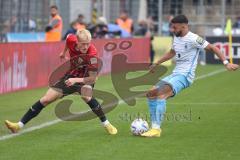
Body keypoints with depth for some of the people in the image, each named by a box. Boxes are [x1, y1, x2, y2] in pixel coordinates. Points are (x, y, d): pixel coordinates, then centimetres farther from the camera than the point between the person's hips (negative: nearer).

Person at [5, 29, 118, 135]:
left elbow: (93, 78, -30)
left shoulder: (92, 54, -34)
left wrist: (75, 80, -43)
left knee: (86, 96, -38)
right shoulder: (71, 40, -21)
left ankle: (106, 124, -23)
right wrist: (64, 52, 23)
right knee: (46, 99, 0)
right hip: (71, 76, 5)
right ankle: (19, 125, 6)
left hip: (85, 79, -5)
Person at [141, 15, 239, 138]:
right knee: (151, 94, 2)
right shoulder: (176, 37, 12)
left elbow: (213, 48, -11)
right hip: (175, 74, 9)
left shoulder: (193, 39, -14)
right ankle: (155, 128, 3)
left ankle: (156, 129, -30)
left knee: (160, 94, -29)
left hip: (185, 76, -9)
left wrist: (226, 63, -19)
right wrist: (156, 64, 36)